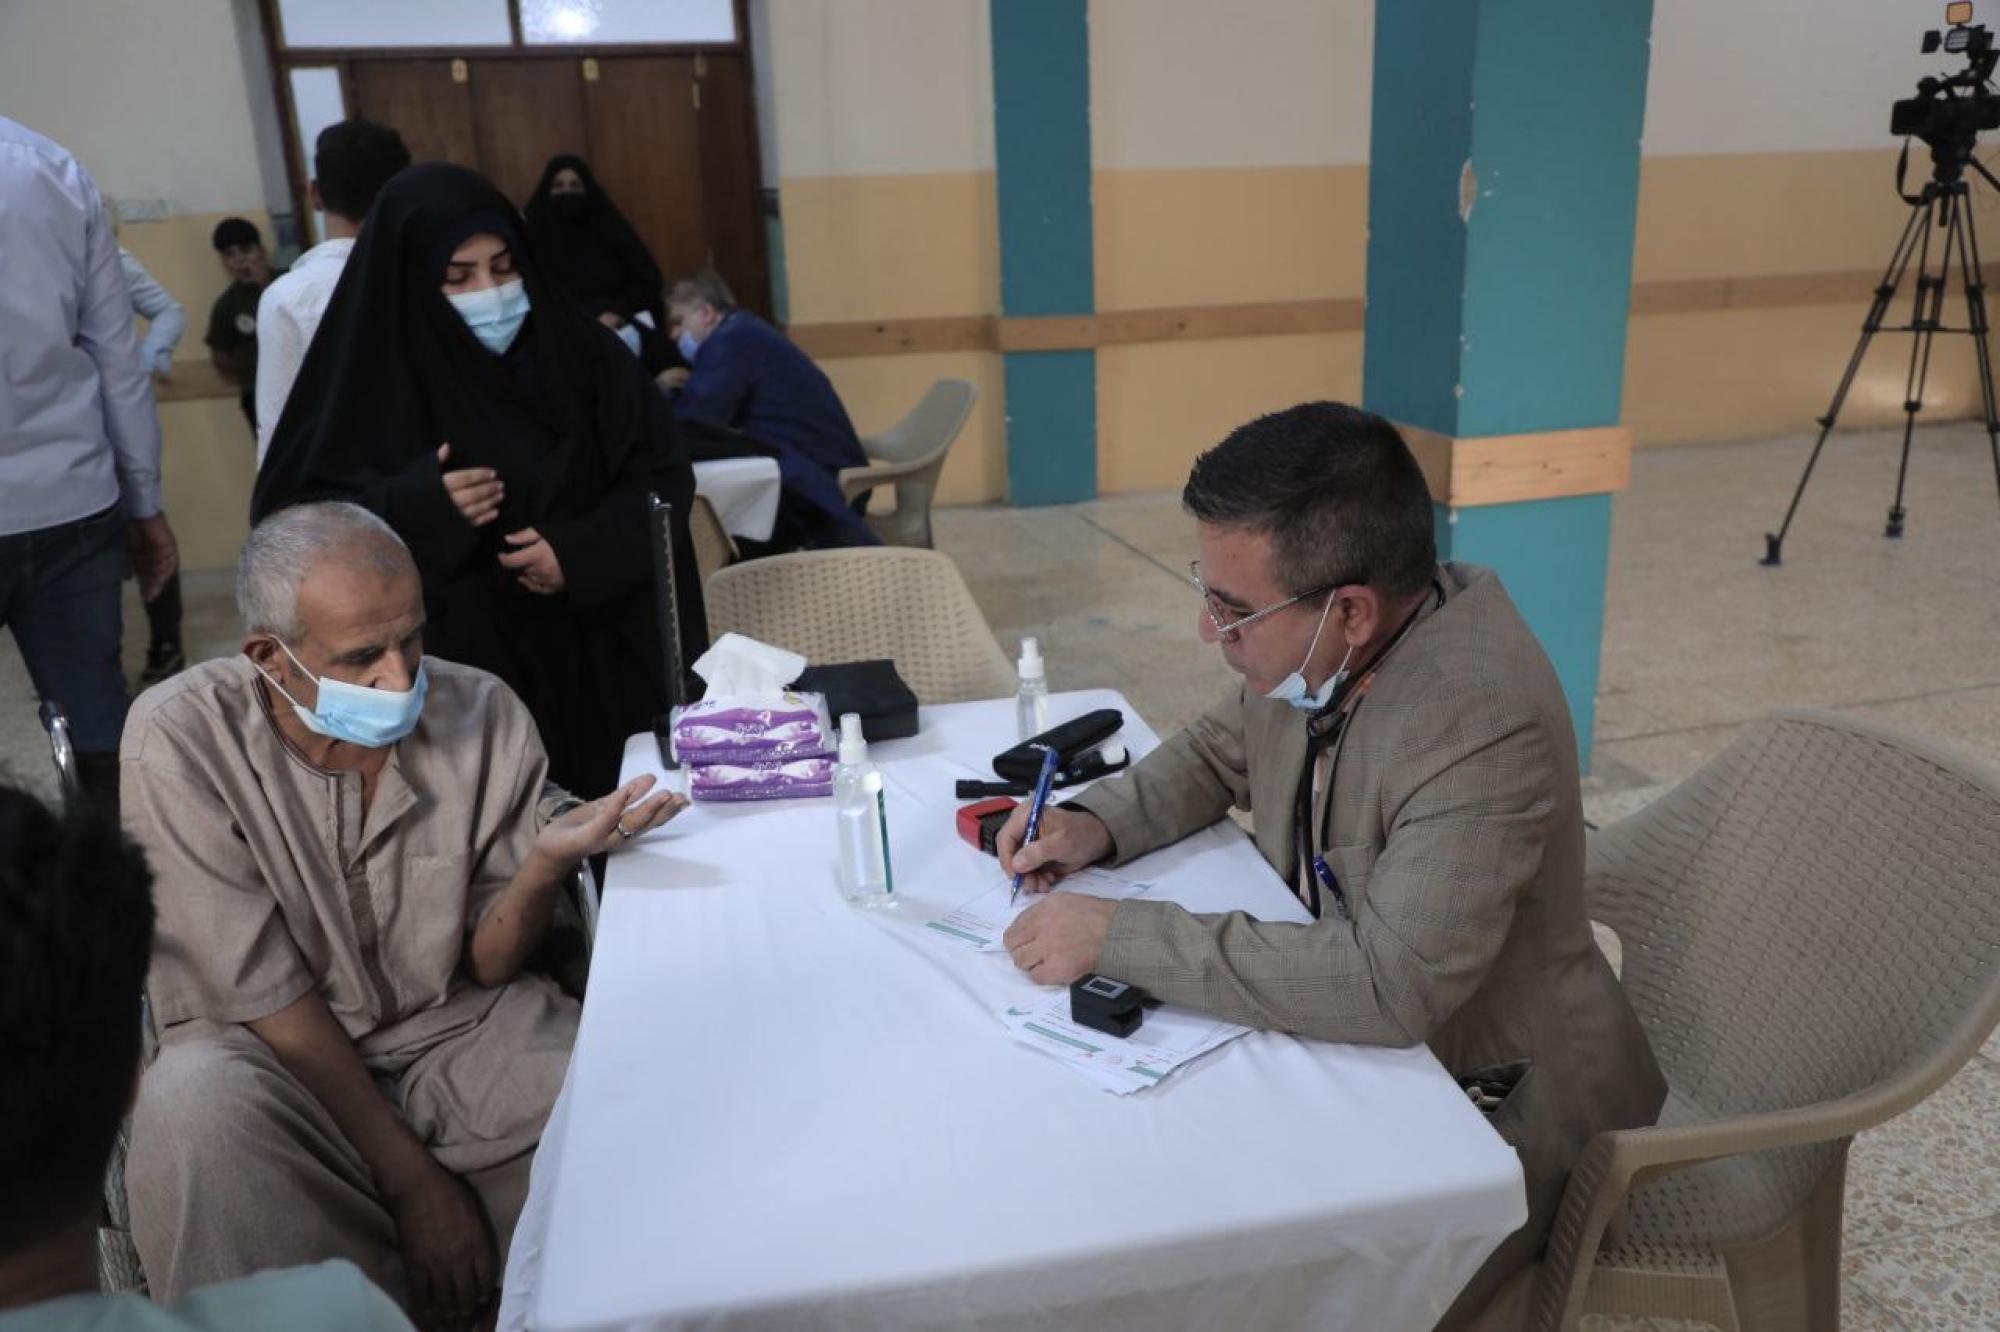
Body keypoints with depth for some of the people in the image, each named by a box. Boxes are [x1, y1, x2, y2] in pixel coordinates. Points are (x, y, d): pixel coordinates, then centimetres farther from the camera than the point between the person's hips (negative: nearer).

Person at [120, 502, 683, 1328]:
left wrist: (546, 861, -26)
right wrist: (412, 1180, -18)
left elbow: (486, 966, -4)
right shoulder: (181, 738, -14)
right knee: (196, 1106, -35)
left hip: (460, 1029, 2)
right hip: (272, 1049, -1)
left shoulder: (484, 715, -8)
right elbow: (263, 994, -15)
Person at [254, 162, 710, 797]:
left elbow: (663, 475, 4)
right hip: (457, 670, -1)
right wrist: (416, 509, -18)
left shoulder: (577, 348, 2)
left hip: (600, 656, 2)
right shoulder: (371, 378, -2)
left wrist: (582, 552, -13)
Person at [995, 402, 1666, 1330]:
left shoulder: (1485, 722, -31)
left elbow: (1391, 984, -37)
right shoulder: (1313, 648, -9)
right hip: (1360, 1032, 7)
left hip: (1494, 1111, -7)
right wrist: (1099, 824, -8)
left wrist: (1120, 935, -32)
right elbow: (1219, 755, 10)